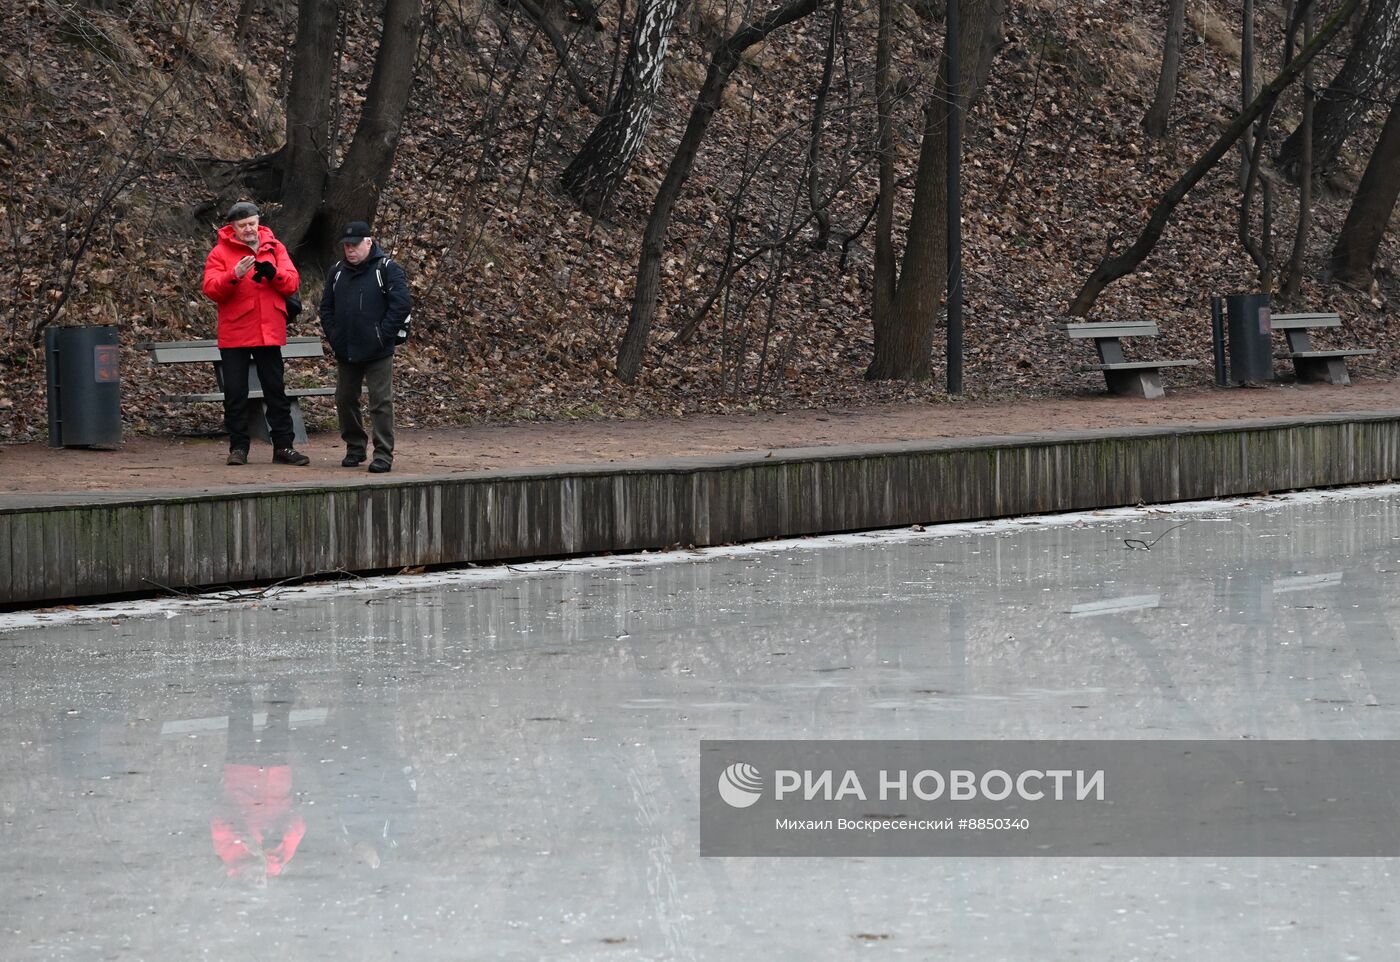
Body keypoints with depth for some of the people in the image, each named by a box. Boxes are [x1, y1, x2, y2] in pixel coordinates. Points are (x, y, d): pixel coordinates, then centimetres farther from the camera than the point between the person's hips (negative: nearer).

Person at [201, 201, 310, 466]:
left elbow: (292, 283, 0)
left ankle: (283, 446, 10)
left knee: (276, 391, 6)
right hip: (234, 335, -2)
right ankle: (238, 447, 9)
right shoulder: (220, 253, -1)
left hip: (269, 333, 2)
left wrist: (273, 274, -20)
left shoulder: (274, 248, 8)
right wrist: (235, 275, -27)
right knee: (235, 394, 1)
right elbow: (211, 290, -12)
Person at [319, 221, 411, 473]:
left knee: (381, 402, -5)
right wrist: (333, 336, 4)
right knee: (345, 400, 11)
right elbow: (326, 307, 17)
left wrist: (383, 336, -14)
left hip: (377, 353, -6)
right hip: (345, 353, 6)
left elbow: (402, 304, -12)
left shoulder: (387, 269, -6)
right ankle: (354, 448, 24)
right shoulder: (338, 272, 11)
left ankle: (384, 454, -3)